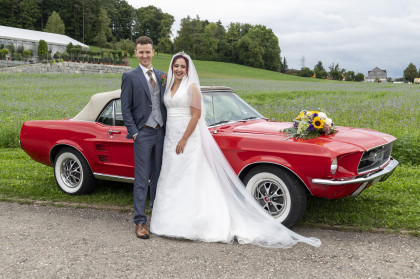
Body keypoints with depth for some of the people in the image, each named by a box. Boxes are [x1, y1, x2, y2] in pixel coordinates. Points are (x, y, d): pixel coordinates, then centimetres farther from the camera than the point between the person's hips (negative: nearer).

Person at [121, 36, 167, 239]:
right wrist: (134, 133, -11)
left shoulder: (161, 76, 12)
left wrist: (167, 129, 6)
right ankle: (140, 222, 4)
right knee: (142, 179, -3)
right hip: (143, 133, -5)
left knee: (158, 176, 14)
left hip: (161, 133, 5)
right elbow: (125, 109, -4)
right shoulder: (130, 77, -2)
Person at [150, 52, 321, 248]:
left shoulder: (192, 87, -7)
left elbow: (196, 115, -13)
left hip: (188, 138, -8)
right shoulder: (169, 87, 14)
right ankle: (172, 222, 19)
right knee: (171, 180, 10)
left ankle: (186, 223, 3)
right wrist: (171, 140, 12)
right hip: (170, 138, 8)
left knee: (188, 180, -4)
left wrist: (183, 140, -18)